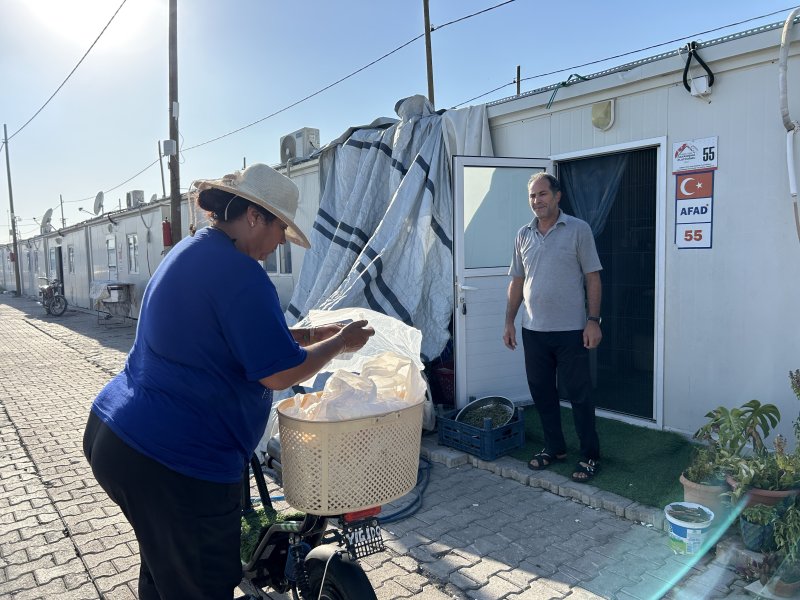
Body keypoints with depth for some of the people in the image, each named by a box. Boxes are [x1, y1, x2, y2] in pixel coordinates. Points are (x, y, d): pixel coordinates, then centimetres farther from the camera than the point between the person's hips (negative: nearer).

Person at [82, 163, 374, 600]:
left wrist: (309, 335, 12)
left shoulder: (188, 251, 11)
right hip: (174, 463, -10)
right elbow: (280, 373, -21)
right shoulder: (238, 272, -21)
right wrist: (340, 343, -6)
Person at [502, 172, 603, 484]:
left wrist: (593, 320, -12)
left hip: (571, 330, -5)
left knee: (579, 395, 3)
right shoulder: (524, 235, 9)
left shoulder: (578, 229, -4)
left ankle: (590, 456, 17)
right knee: (542, 393, 13)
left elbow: (592, 278, -5)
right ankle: (554, 447, 29)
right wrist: (509, 321, 9)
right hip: (533, 330, 5)